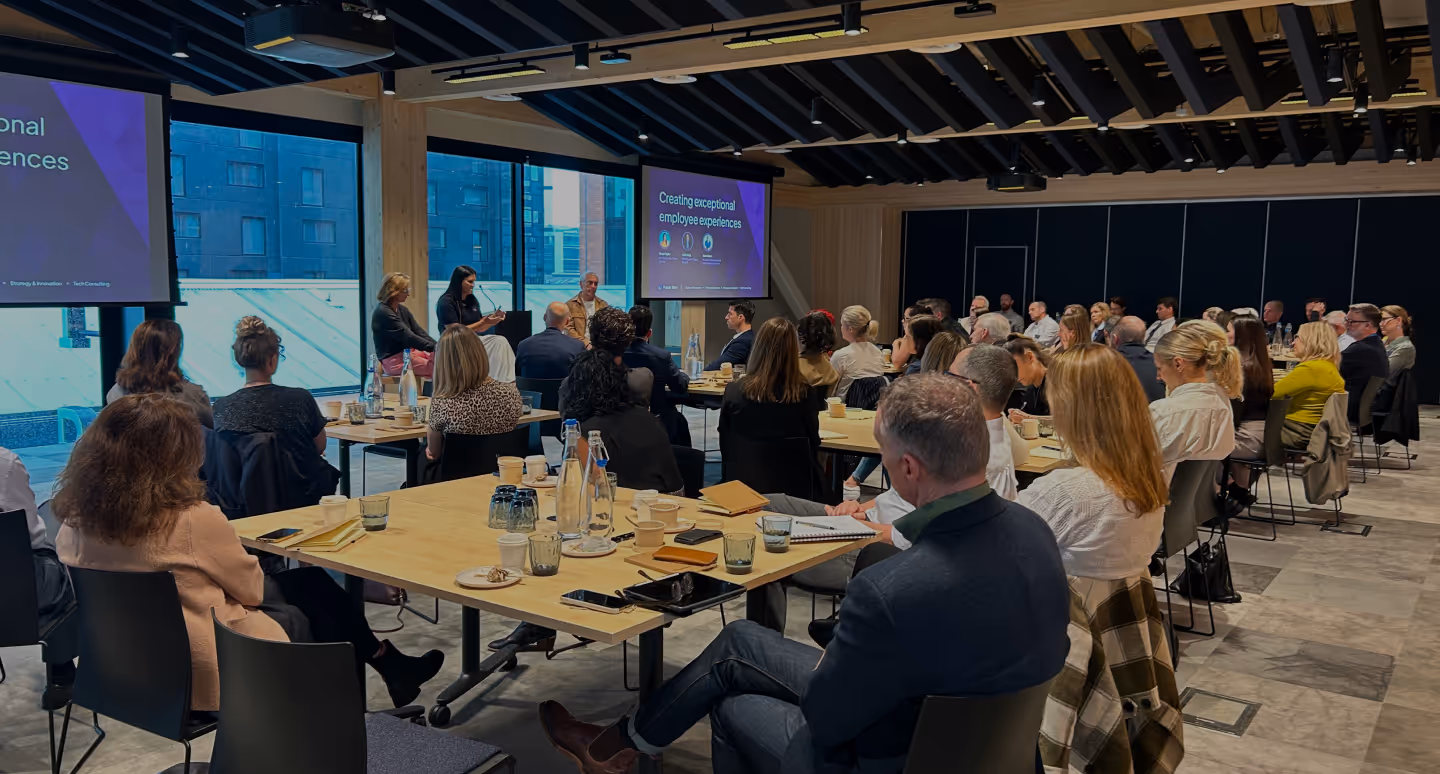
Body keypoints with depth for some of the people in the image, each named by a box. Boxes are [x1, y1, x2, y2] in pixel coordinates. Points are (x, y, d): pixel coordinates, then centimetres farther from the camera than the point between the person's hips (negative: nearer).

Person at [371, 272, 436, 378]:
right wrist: (434, 348, -22)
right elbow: (408, 337, -21)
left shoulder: (402, 310, 12)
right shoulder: (383, 313, -16)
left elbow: (419, 331, 6)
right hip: (394, 360, -9)